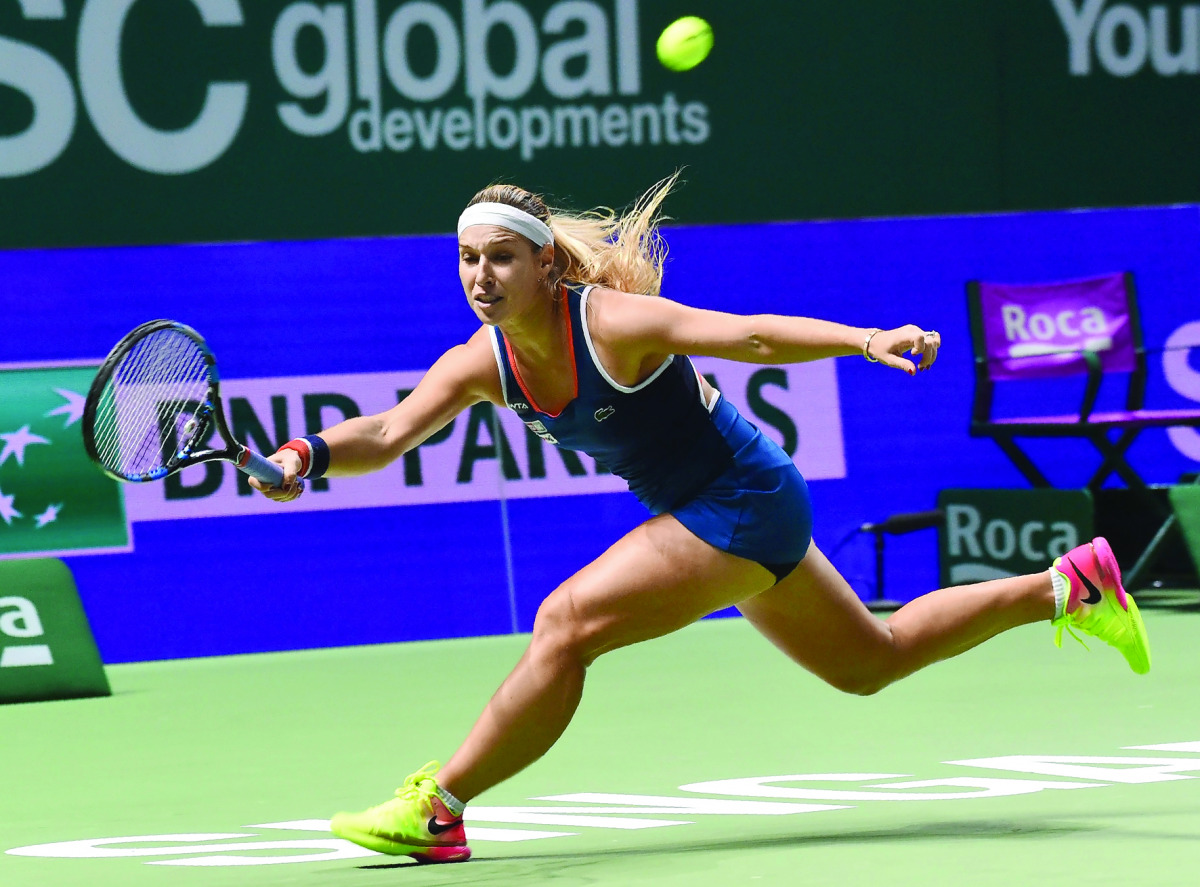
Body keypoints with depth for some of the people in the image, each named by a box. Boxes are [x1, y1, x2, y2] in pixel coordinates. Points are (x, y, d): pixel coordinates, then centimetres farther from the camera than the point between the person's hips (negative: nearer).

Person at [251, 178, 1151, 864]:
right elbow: (388, 434, -13)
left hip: (745, 506, -9)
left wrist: (865, 340, -48)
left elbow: (747, 334, -34)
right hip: (719, 516, 9)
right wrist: (308, 456, -34)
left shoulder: (612, 321, -26)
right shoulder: (481, 363, -6)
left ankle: (437, 809, -11)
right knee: (869, 663, 25)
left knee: (564, 624, -21)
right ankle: (1067, 586, 37)